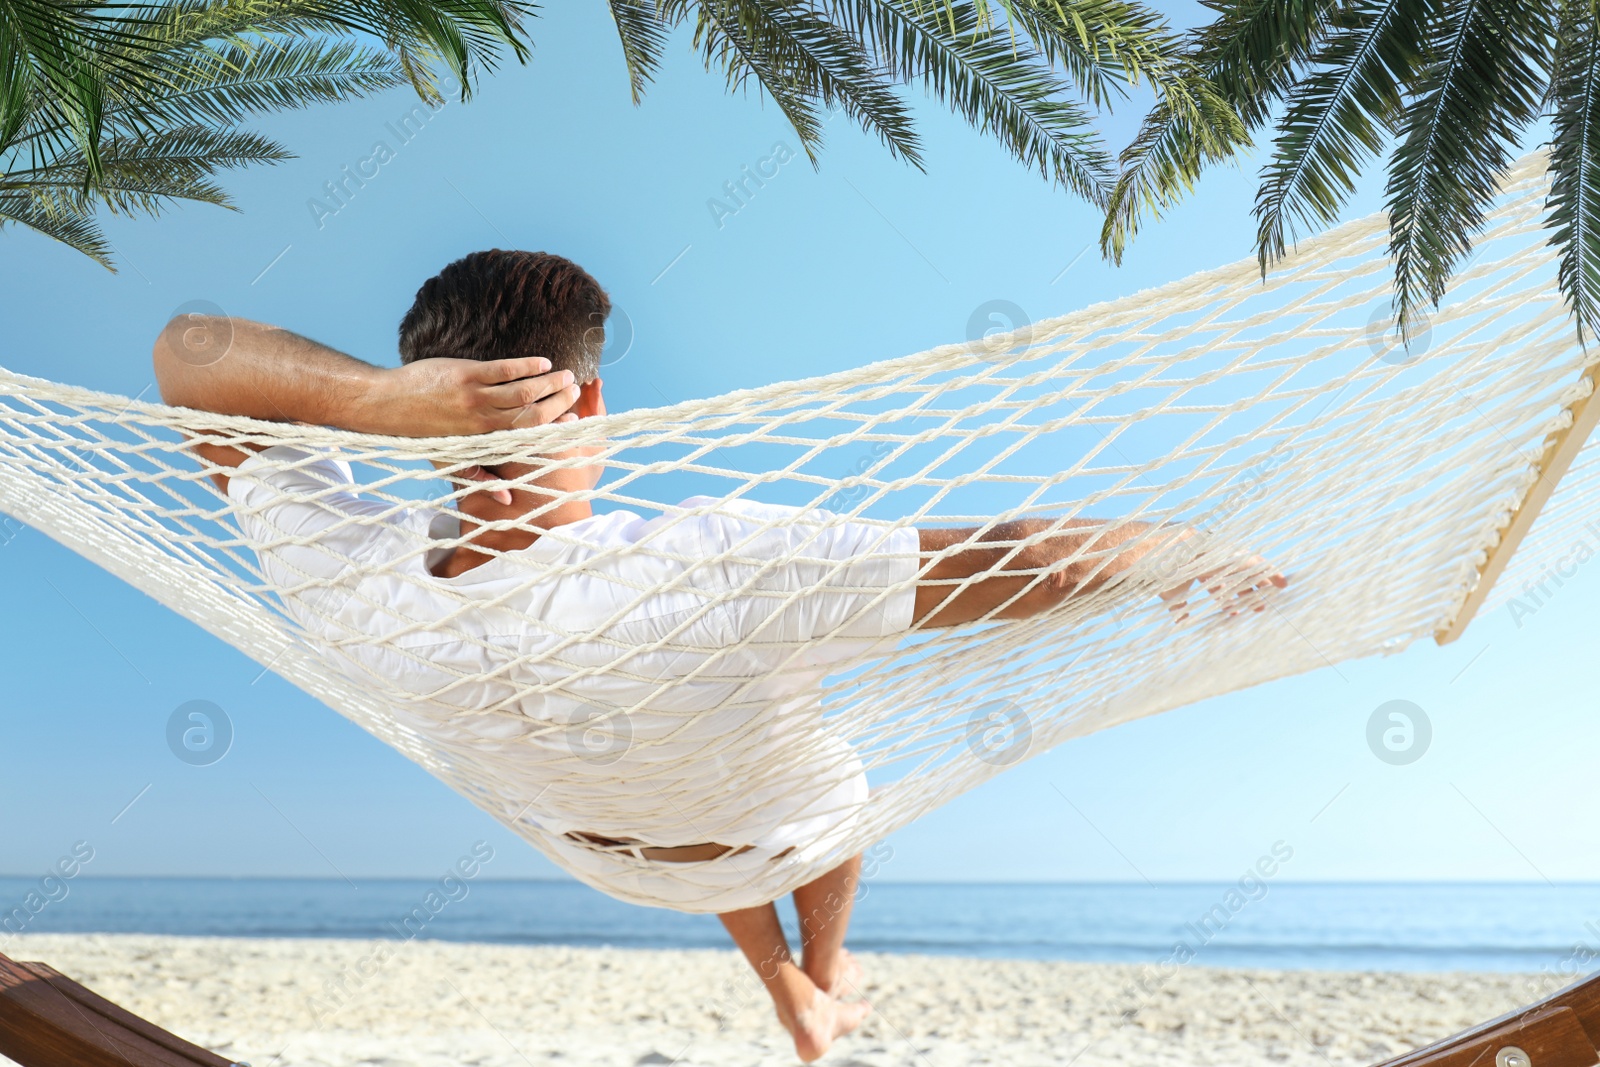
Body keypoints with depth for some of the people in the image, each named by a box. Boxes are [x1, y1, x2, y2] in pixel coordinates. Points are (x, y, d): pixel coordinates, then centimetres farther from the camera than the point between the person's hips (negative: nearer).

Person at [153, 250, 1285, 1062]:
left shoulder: (355, 586, -36)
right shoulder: (711, 576, -50)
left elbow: (187, 354, -27)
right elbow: (1033, 562, -44)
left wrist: (379, 396, -48)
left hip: (605, 850, 3)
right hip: (785, 834, -3)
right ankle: (829, 970, 64)